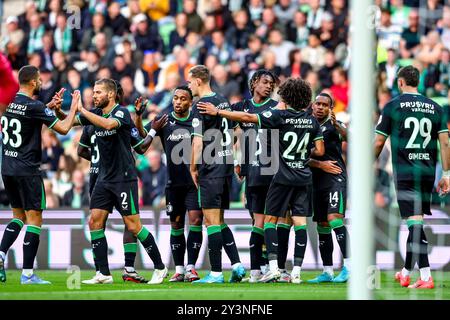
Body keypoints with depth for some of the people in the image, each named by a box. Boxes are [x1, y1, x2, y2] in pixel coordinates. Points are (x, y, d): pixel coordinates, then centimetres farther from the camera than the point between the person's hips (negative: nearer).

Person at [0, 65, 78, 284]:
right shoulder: (34, 106, -15)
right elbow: (63, 128, -12)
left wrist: (50, 105, 25)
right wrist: (74, 105, 0)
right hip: (27, 170, -7)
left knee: (19, 215, 20)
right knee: (34, 219, 0)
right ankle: (27, 274, -3)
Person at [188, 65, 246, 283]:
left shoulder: (201, 105, -12)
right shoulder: (223, 102, 12)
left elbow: (198, 142, -15)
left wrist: (193, 168, -6)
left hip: (211, 169, -8)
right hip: (226, 167, 8)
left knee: (212, 221, -5)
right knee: (219, 221, 15)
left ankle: (216, 273, -5)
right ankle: (236, 264, 6)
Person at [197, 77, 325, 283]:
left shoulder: (281, 116, -9)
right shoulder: (312, 121, 4)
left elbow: (247, 118, -12)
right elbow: (320, 151, 5)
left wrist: (217, 112, -7)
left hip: (283, 176, -4)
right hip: (304, 177, 4)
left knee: (270, 219, 5)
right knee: (300, 222, 2)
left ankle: (273, 268, -7)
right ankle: (296, 272, -2)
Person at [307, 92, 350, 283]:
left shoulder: (333, 125, 0)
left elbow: (348, 137, -21)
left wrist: (336, 124, -38)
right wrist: (320, 164, -8)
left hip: (335, 179, -6)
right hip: (317, 180, 6)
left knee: (334, 218, -21)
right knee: (322, 226, 7)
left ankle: (348, 265, -23)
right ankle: (327, 272, 12)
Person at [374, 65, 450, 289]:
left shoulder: (393, 106, -2)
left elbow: (378, 142, 1)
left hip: (404, 172, -4)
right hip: (428, 172, 4)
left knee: (414, 221, -8)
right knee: (415, 221, 16)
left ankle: (426, 277, -17)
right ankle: (406, 273, 27)